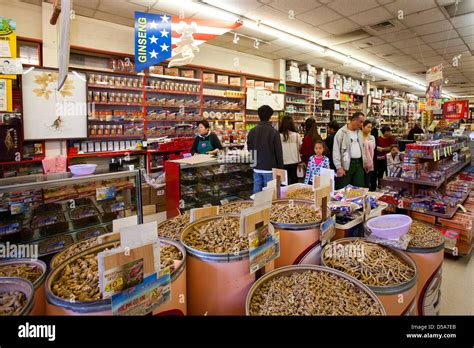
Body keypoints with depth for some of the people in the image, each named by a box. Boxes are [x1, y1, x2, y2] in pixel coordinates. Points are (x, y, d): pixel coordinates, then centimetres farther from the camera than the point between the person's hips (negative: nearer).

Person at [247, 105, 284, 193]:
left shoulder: (252, 131, 4)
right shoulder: (274, 132, -10)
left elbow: (249, 149, 11)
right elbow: (279, 152, -7)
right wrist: (280, 168, 2)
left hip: (256, 168, 4)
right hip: (269, 168, -4)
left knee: (256, 193, 10)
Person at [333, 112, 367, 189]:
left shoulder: (359, 132, 14)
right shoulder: (341, 132, -8)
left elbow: (362, 148, 21)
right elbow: (336, 151, -10)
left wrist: (365, 162, 14)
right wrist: (339, 167, -15)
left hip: (359, 163, 6)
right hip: (347, 164, -6)